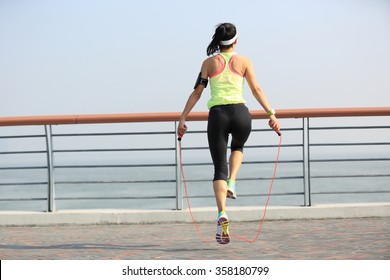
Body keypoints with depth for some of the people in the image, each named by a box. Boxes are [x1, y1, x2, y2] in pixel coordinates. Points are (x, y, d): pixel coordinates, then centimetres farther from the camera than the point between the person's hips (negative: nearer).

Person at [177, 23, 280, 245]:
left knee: (219, 169, 2)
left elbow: (196, 93, 6)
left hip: (217, 114, 0)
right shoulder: (243, 62, 9)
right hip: (240, 113, 0)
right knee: (238, 148, 34)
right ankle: (231, 183, 9)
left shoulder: (209, 63, 10)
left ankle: (222, 214, -17)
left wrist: (183, 118, 8)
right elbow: (257, 90, 4)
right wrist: (272, 114, 5)